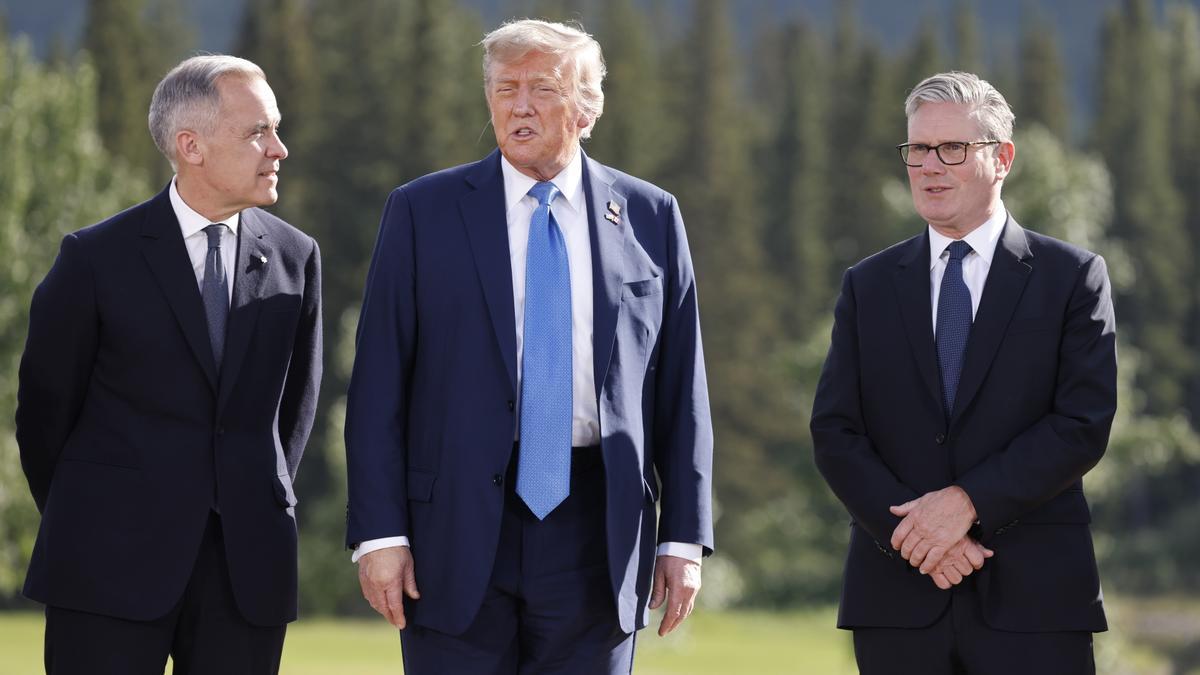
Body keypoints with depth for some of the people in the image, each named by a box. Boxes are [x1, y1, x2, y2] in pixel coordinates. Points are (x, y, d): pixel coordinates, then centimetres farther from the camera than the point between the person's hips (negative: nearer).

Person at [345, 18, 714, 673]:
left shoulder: (649, 218, 7)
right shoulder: (423, 212, 3)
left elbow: (679, 390, 8)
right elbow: (379, 388, 1)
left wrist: (684, 535, 4)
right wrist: (380, 532, -6)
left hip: (597, 531, 1)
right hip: (459, 527, -1)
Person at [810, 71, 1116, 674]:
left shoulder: (1073, 278, 4)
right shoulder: (868, 285, 12)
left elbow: (1083, 425, -5)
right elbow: (834, 433, 5)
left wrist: (966, 502, -14)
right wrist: (910, 532, -11)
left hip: (1031, 601, -2)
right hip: (898, 600, 2)